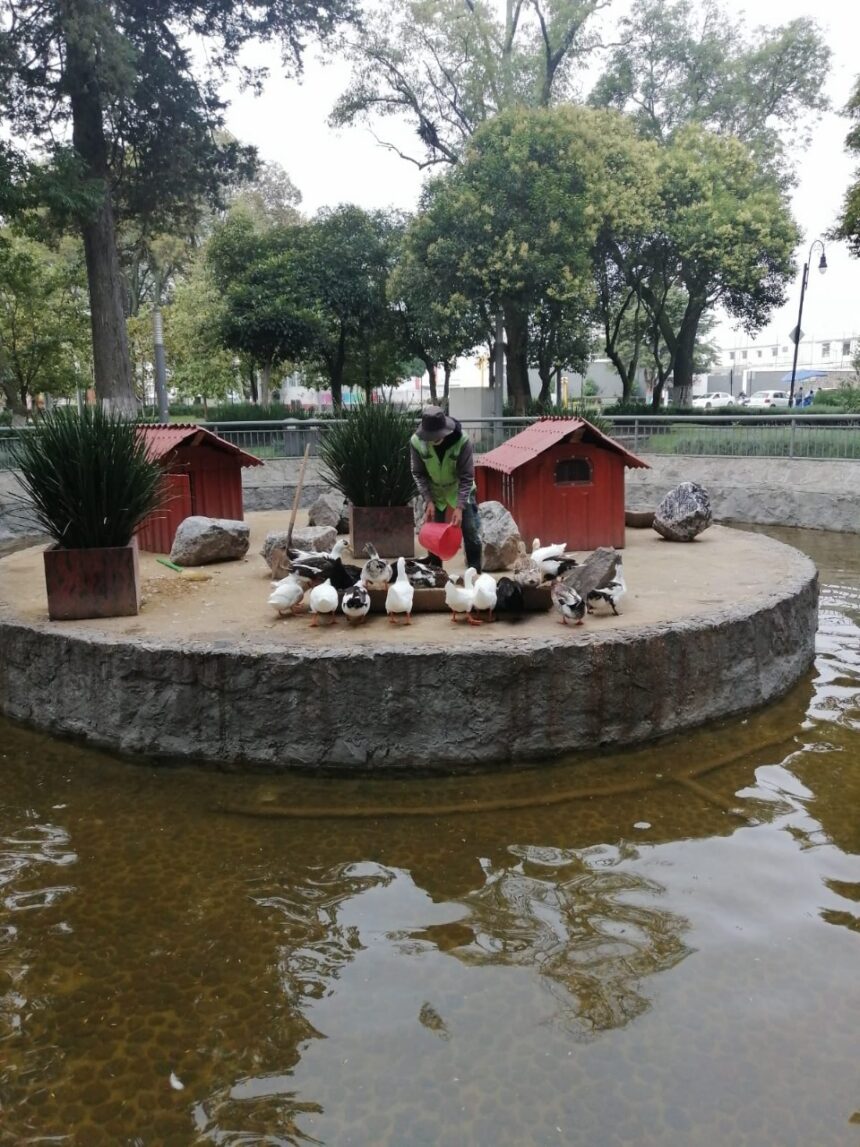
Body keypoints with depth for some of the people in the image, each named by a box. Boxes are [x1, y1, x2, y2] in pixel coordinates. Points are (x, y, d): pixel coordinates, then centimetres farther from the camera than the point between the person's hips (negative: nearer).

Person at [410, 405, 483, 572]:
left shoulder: (462, 440, -30)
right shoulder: (416, 441, -24)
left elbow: (466, 477, -23)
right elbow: (418, 473, -12)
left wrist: (459, 507, -29)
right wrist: (429, 501, -19)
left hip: (460, 491, -1)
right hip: (434, 492, 2)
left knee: (471, 532, -3)